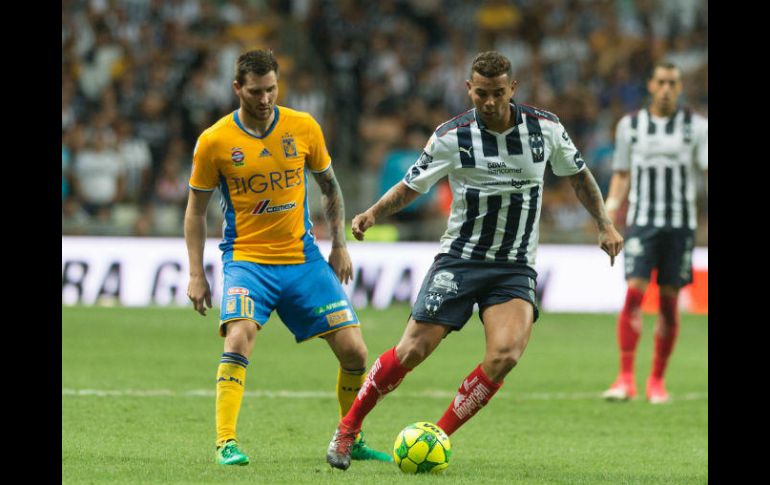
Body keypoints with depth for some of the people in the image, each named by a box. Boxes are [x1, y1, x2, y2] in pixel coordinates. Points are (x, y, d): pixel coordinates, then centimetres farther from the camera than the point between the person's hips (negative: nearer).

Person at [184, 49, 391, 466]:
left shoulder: (303, 128, -1)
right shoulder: (214, 141, -7)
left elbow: (329, 186, 15)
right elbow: (196, 209, 3)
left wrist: (339, 245, 9)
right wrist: (196, 274, -2)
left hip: (302, 257, 3)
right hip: (246, 259, -3)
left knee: (353, 351, -2)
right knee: (238, 340, -29)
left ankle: (352, 441, 19)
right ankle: (226, 443, -22)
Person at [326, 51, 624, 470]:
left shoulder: (545, 128, -1)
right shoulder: (451, 136, -8)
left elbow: (578, 174, 16)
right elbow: (411, 186, 1)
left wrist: (604, 224, 8)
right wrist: (372, 214, -17)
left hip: (516, 267, 2)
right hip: (460, 258, -1)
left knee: (505, 355, -22)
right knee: (412, 351, -9)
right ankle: (348, 428, 11)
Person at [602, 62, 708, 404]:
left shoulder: (695, 126, 5)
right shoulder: (630, 126, 9)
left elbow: (708, 169, -1)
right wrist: (610, 218, 4)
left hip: (681, 222, 0)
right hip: (641, 222, 0)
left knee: (670, 299, 2)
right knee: (634, 292, -14)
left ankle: (657, 380, 12)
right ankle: (626, 379, -15)